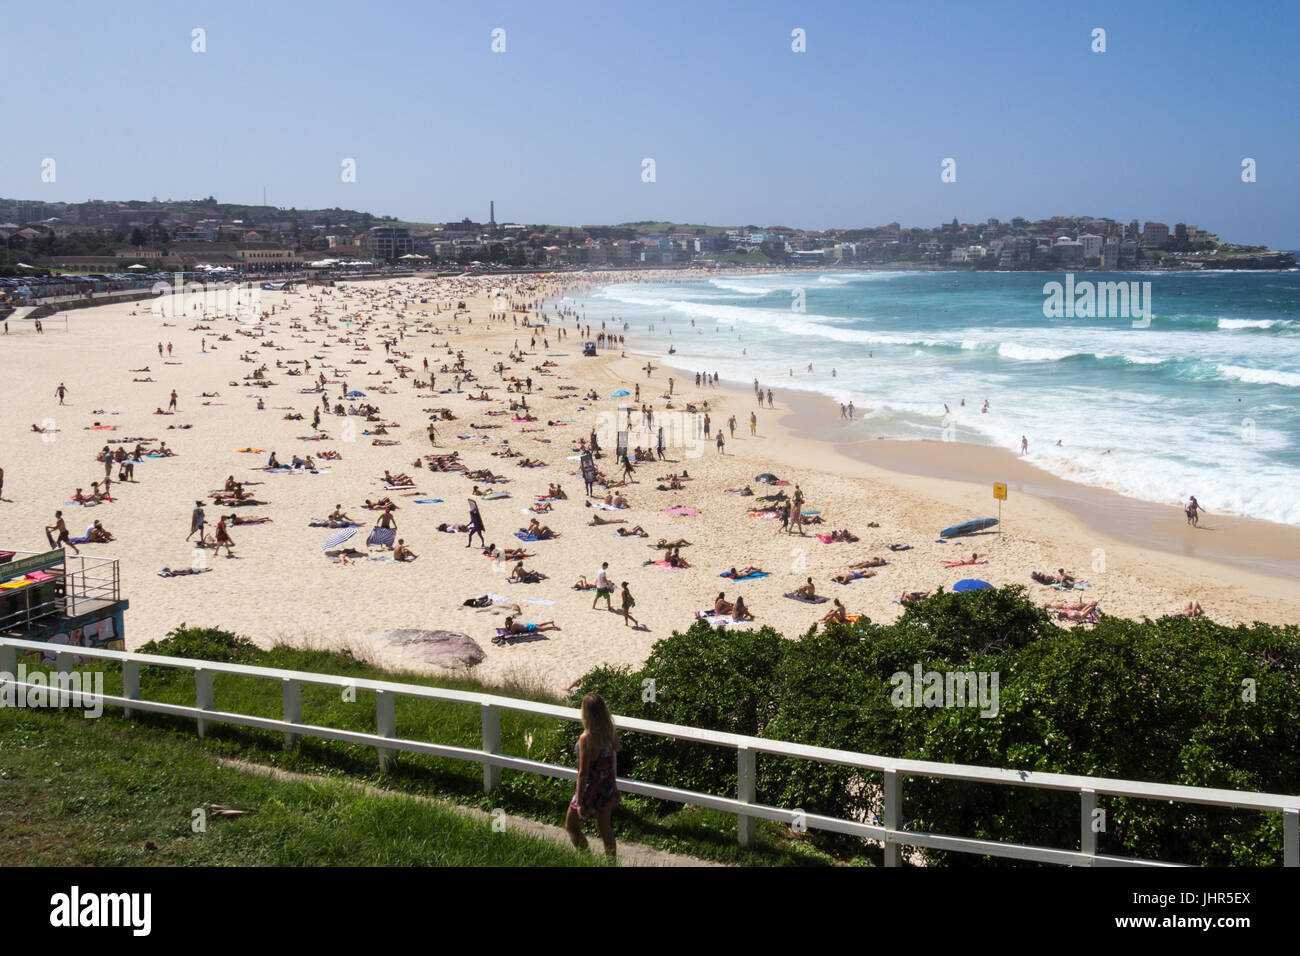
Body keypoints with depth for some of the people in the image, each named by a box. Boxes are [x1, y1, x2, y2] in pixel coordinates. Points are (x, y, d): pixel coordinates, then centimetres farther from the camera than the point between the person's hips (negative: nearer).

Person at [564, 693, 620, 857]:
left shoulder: (586, 738, -28)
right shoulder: (611, 731, -8)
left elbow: (583, 773, -23)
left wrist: (579, 802, -18)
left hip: (591, 790, -6)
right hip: (609, 787, 6)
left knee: (571, 826, 16)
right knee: (605, 831, 19)